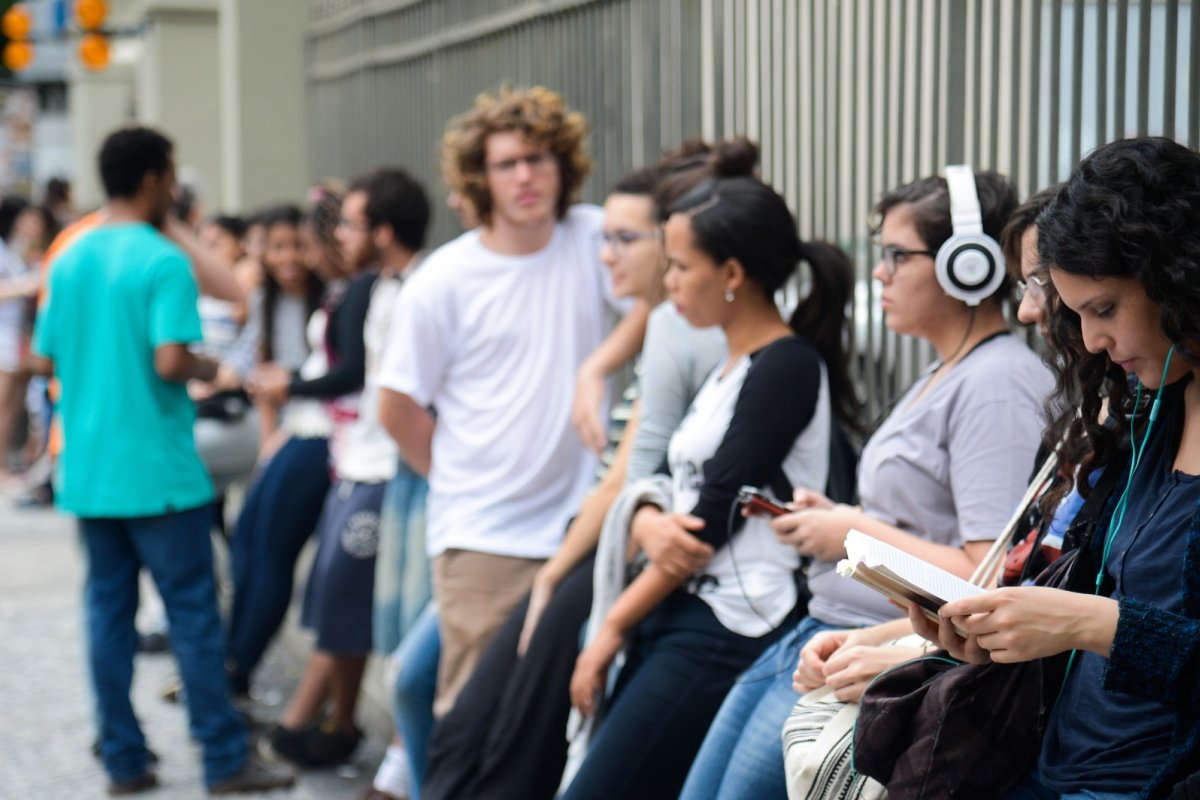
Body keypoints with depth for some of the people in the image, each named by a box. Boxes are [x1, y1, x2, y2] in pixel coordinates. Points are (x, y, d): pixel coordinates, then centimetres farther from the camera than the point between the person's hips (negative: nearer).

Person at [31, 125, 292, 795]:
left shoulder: (69, 261, 8)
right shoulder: (164, 262, -13)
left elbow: (46, 356, 13)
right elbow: (170, 360, -22)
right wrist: (208, 369, -2)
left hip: (89, 472, 7)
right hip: (158, 470, -7)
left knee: (108, 613, 10)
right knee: (194, 614, 0)